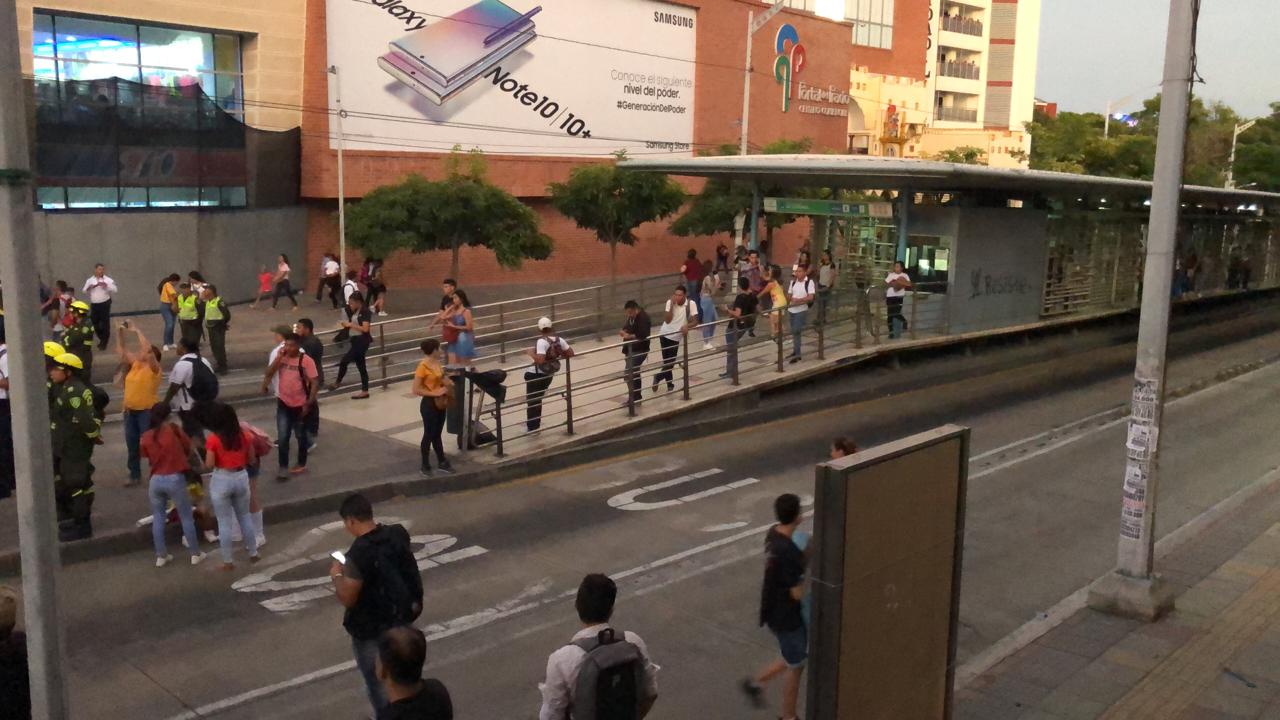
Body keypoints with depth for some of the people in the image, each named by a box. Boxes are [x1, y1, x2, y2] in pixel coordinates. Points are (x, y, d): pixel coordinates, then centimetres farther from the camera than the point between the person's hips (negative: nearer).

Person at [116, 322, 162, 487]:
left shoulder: (154, 368, -11)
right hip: (130, 410, 7)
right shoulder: (135, 364, 9)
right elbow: (120, 350, 16)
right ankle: (135, 475, 23)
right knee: (132, 444, 12)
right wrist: (121, 331, 5)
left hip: (147, 411, -7)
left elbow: (147, 348, -27)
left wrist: (136, 331, -20)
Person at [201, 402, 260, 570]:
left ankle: (228, 561, 14)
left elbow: (209, 464, -14)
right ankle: (253, 553, 28)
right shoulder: (244, 435, -2)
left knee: (224, 522, 7)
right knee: (245, 517, 20)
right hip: (241, 477, 4)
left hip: (221, 480, -4)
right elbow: (251, 459, 5)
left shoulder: (213, 438, -14)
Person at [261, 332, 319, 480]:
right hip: (283, 404, 3)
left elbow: (315, 383, -15)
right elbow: (269, 373, -10)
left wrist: (308, 403, -17)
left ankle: (301, 465, 30)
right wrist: (279, 357, -18)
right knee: (282, 438, -1)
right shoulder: (282, 358, -2)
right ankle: (283, 467, 7)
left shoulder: (306, 361, -16)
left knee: (300, 436, 14)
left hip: (299, 405, -3)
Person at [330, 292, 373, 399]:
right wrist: (345, 325, -1)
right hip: (355, 340, 9)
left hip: (362, 341, -9)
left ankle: (338, 382, 7)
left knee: (344, 361, -13)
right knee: (361, 366, 11)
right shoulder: (354, 312, 12)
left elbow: (365, 329, -20)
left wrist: (351, 325, -18)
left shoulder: (365, 312, -12)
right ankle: (365, 391, 15)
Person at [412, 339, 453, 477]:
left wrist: (448, 383, -1)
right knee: (429, 435, 3)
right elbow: (416, 390, -21)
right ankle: (425, 466, 15)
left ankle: (442, 462, 26)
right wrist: (435, 393, -23)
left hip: (440, 403, 8)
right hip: (429, 404, -8)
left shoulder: (437, 363, 5)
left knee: (437, 434, 17)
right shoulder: (422, 367, -19)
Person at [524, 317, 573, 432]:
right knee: (538, 399, 25)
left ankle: (532, 427, 17)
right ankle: (535, 423, 35)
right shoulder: (559, 340, -4)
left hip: (535, 375, -7)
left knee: (531, 400, 10)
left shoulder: (542, 341, -24)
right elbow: (571, 353, 0)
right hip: (549, 375, 7)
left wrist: (531, 353, -17)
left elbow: (540, 360, -32)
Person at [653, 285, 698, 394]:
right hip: (665, 335, -1)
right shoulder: (670, 302, -13)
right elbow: (667, 320, -19)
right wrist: (672, 305, -26)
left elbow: (695, 321, -15)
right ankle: (670, 384, 17)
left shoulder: (691, 304, -13)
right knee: (668, 362, 0)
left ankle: (658, 378, 30)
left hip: (676, 337, 1)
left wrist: (687, 326, -35)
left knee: (670, 362, 7)